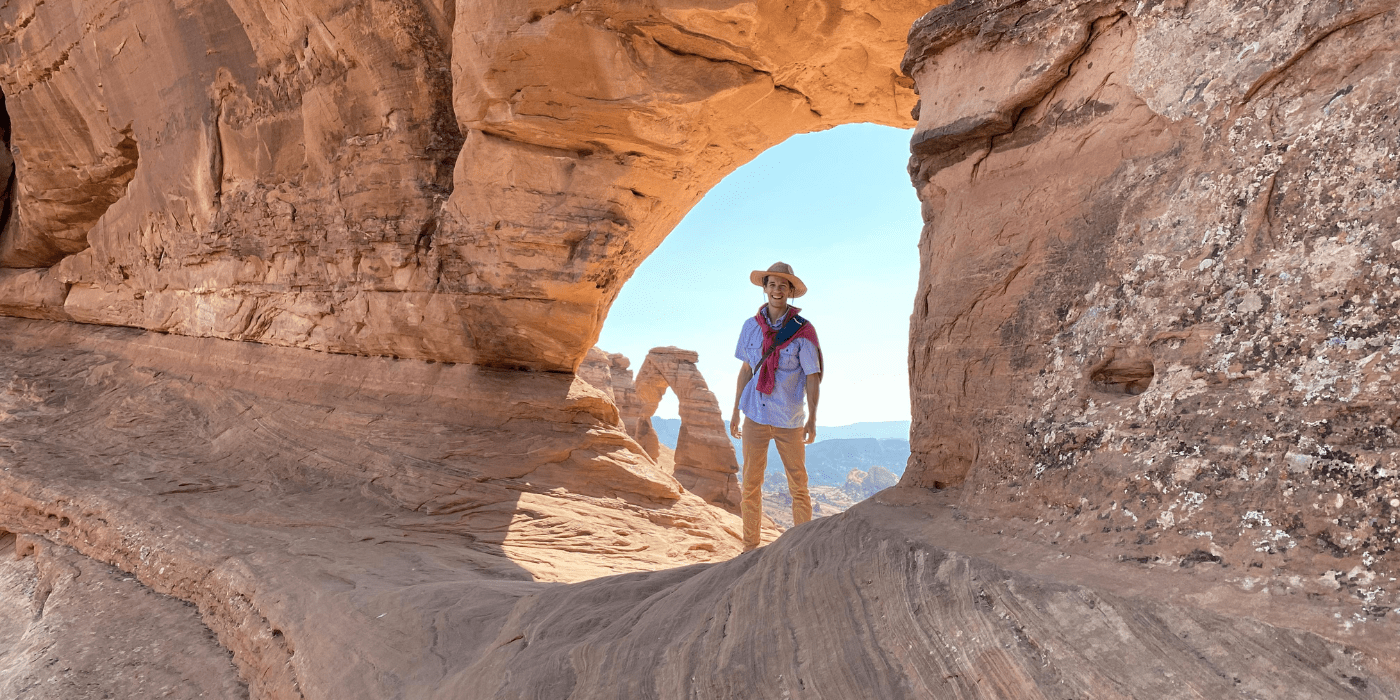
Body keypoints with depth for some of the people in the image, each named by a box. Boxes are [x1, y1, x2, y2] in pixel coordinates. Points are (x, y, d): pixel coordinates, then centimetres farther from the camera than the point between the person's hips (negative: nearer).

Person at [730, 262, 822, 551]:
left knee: (798, 487, 2)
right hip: (755, 416, 3)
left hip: (789, 419, -3)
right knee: (750, 485, 6)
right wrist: (735, 411, 13)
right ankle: (750, 547, 17)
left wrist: (812, 419, -10)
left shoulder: (802, 331, -4)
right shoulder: (751, 326, 6)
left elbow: (812, 376, -3)